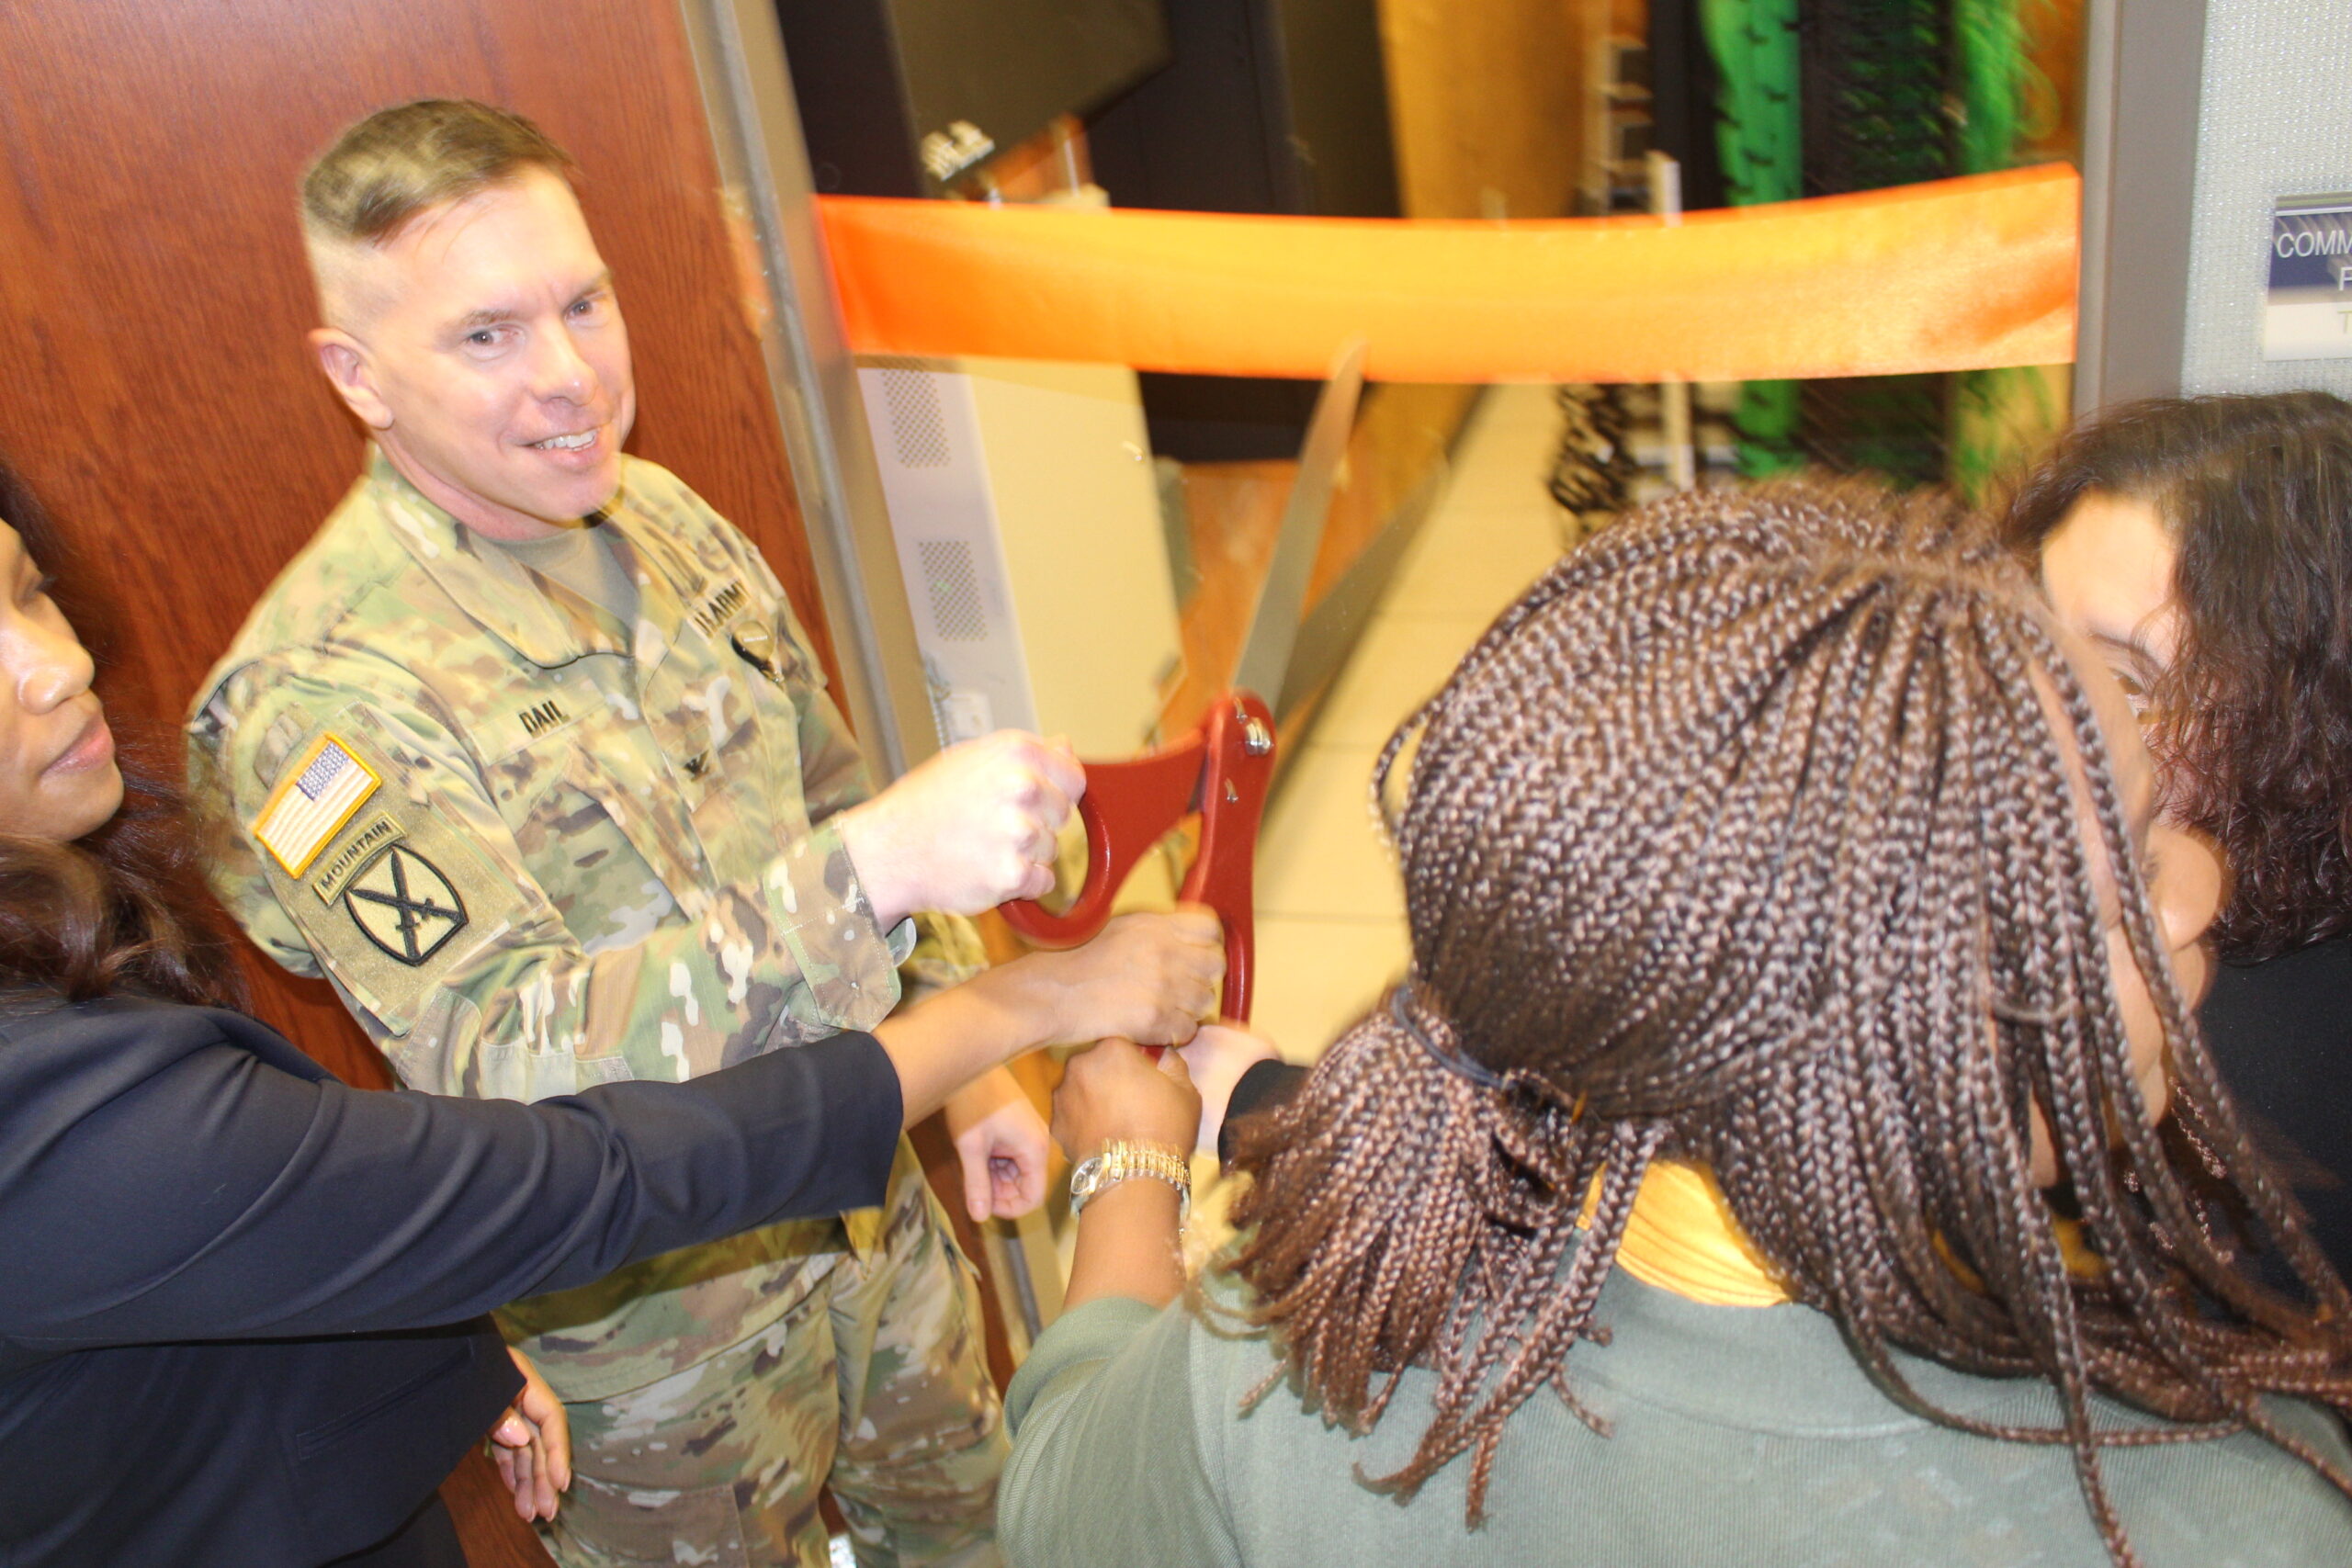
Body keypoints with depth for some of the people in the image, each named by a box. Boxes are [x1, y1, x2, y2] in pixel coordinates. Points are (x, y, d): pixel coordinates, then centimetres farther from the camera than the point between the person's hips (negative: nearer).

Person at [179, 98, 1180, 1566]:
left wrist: (970, 1061, 5)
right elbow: (508, 1066, -34)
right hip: (648, 1320, -6)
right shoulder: (321, 701, -26)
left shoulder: (660, 514, -3)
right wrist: (872, 871, -47)